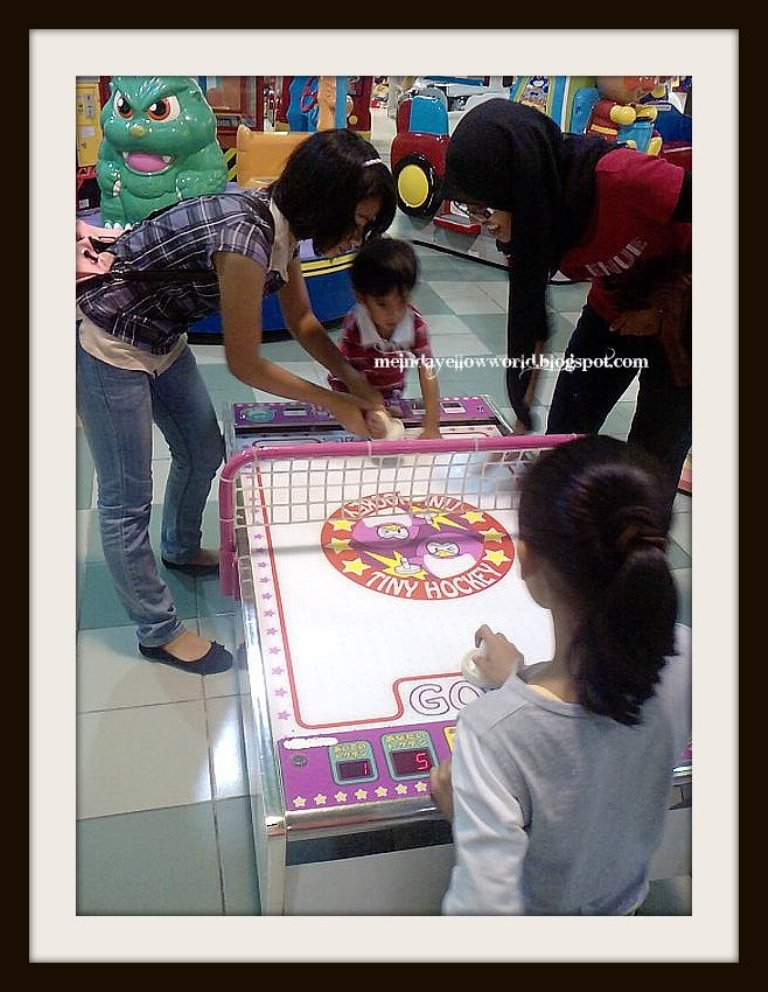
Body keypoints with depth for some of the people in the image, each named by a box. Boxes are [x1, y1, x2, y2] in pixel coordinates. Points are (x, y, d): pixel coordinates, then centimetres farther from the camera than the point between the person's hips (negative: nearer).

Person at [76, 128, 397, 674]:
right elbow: (246, 365, -21)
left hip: (161, 337, 9)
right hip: (107, 345, -9)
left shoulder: (279, 219, -5)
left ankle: (181, 550, 48)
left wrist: (354, 380, -2)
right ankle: (159, 630, 18)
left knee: (203, 452, 21)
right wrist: (334, 403, -11)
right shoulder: (245, 240, -32)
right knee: (129, 500, 2)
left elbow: (302, 320, 9)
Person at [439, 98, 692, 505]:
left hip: (679, 321, -5)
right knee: (563, 440, 7)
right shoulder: (532, 222, -16)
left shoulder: (620, 177, -36)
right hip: (614, 310, 6)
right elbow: (528, 321, -9)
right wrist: (522, 425, -8)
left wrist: (664, 309, -18)